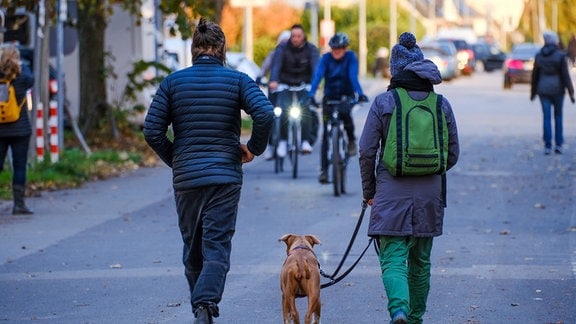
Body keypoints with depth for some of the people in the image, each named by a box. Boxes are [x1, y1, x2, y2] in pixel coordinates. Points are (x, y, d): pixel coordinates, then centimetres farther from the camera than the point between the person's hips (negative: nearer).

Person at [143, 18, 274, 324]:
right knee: (217, 247, -5)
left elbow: (152, 131, -2)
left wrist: (174, 159, 13)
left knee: (193, 248, 15)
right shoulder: (237, 80, -1)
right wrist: (254, 148, 0)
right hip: (225, 177, -2)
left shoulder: (173, 81, 3)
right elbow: (265, 115, -16)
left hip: (186, 177, 2)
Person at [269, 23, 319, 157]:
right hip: (286, 84, 0)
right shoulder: (282, 48, -8)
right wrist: (273, 81, -40)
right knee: (284, 110, -20)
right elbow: (276, 65, -22)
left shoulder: (311, 49, -7)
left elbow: (315, 66, -21)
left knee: (306, 110, -22)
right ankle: (282, 141, -8)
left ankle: (306, 141, -13)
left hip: (304, 85, 0)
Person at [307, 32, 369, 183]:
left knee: (344, 113, -36)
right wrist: (311, 95, -40)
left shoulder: (350, 57, -14)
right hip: (330, 96, 2)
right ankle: (324, 169, 1)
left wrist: (360, 94, -42)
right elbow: (318, 76, -25)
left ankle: (351, 140, -9)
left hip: (347, 96, -2)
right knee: (326, 134, -3)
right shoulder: (326, 58, -13)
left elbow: (353, 76, -26)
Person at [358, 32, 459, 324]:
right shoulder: (441, 104, 4)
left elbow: (367, 151, -5)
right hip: (429, 195, 3)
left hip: (391, 193, -3)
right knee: (420, 261, 18)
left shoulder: (383, 102, -4)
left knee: (393, 259, -5)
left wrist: (369, 191, 7)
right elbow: (453, 154, 9)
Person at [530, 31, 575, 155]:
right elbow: (565, 75, -10)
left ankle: (548, 146, -2)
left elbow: (535, 75, 8)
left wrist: (533, 92, 18)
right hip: (557, 89, -2)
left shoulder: (539, 56, 1)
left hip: (543, 90, 2)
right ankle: (558, 145, 9)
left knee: (547, 118, 4)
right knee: (558, 116, 13)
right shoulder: (560, 55, -9)